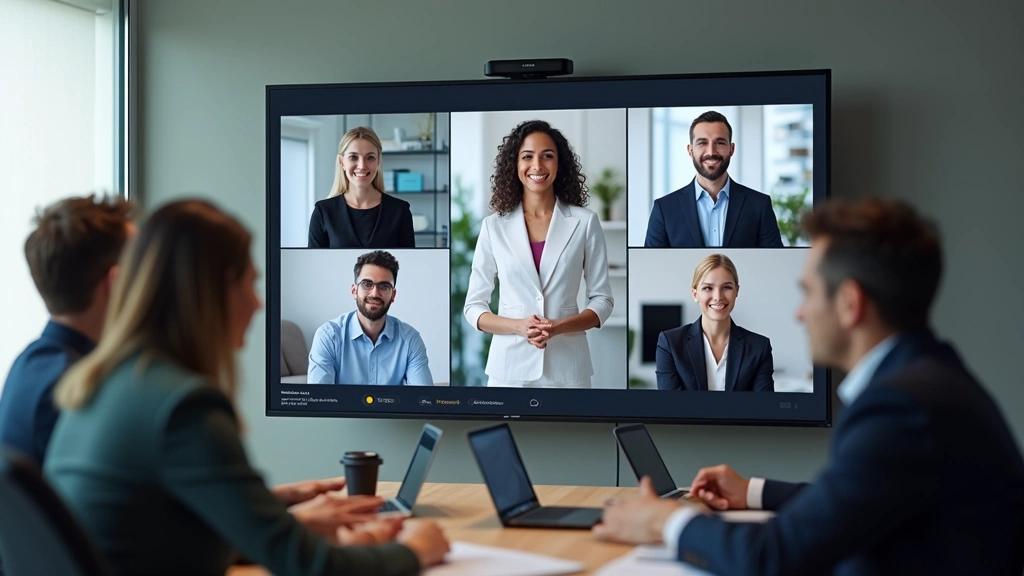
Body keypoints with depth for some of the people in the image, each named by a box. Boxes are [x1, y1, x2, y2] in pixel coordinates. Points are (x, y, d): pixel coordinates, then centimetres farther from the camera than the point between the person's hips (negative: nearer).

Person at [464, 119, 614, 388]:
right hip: (510, 367, 0)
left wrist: (560, 327, -15)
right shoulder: (494, 226, 1)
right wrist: (518, 326, -14)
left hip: (567, 368, 0)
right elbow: (473, 307, 3)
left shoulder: (585, 222, -1)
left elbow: (602, 300, 2)